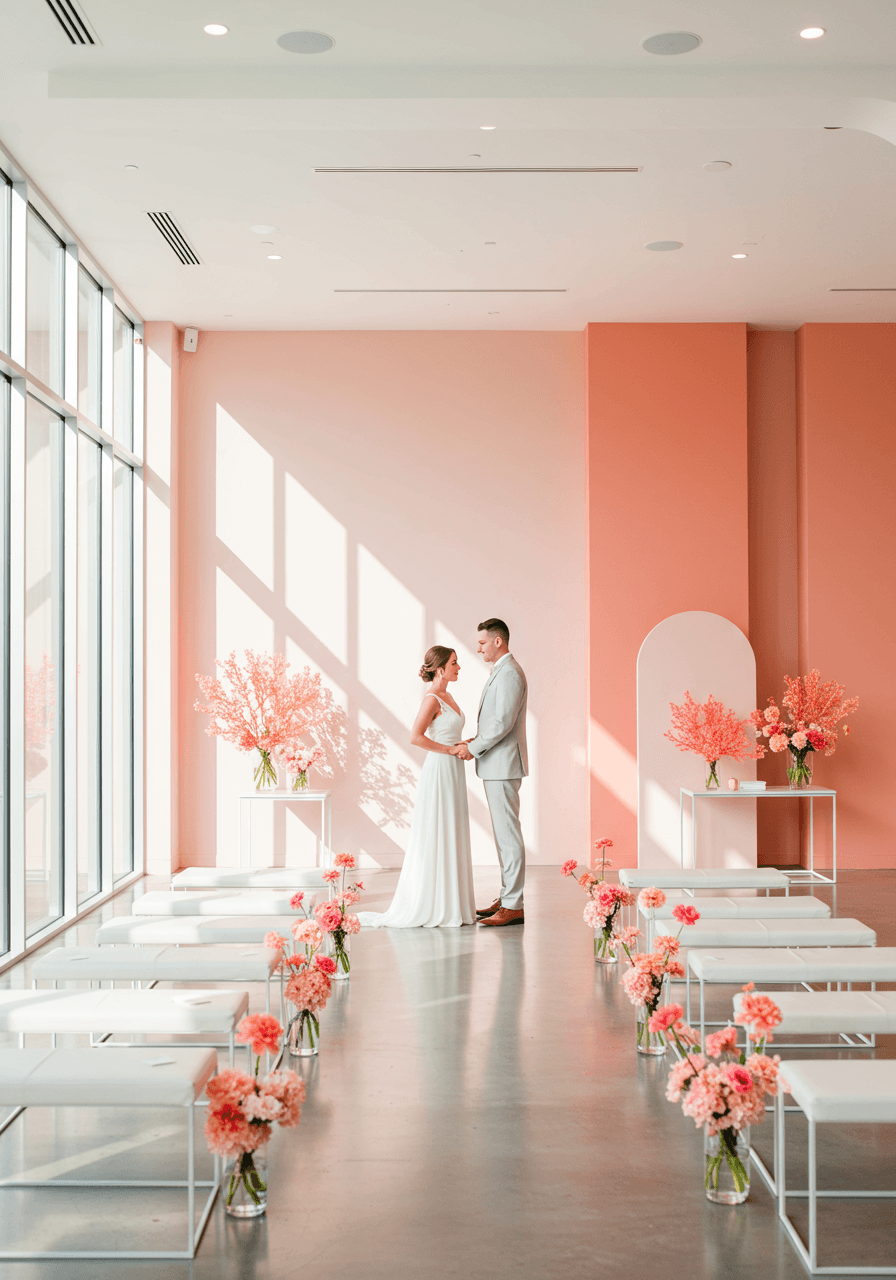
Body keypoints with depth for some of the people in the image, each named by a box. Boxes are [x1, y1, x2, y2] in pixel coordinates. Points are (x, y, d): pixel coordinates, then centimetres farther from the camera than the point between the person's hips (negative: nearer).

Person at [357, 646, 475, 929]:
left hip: (452, 772, 10)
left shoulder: (447, 697, 13)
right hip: (439, 770, -10)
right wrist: (451, 749, -19)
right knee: (435, 839, -4)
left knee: (451, 839, 12)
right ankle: (429, 908, 2)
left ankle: (449, 903, 18)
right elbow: (416, 736, -25)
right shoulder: (432, 699, -14)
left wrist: (466, 744, 4)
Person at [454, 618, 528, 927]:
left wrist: (474, 748, -12)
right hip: (496, 766, 11)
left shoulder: (509, 673, -15)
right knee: (503, 833, 13)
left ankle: (513, 907, -7)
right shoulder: (502, 671, 19)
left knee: (508, 833, -9)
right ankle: (507, 898, 19)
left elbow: (503, 722, -22)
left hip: (503, 764, -11)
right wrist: (477, 741, 9)